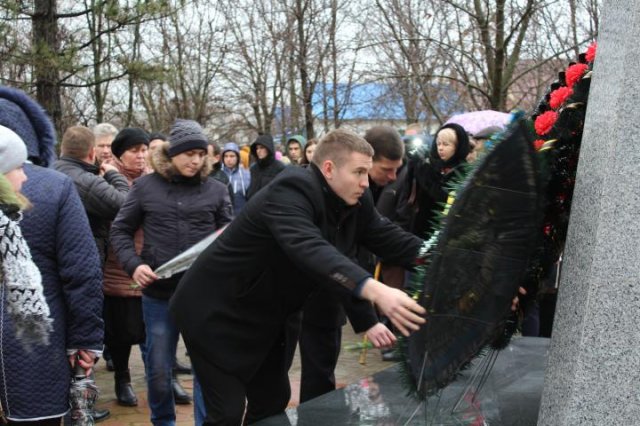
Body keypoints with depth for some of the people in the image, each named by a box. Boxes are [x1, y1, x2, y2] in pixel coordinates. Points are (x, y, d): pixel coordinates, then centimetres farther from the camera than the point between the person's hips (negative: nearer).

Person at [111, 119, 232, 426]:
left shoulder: (216, 189, 3)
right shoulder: (145, 186, 2)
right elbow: (121, 230, 7)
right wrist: (133, 264, -8)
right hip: (159, 292, 0)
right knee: (158, 368, 11)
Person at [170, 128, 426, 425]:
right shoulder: (290, 192, -30)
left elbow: (386, 237, 3)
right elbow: (310, 250, -47)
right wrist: (375, 290, -60)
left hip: (262, 319, 9)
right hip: (216, 313, -9)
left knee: (273, 402, 16)